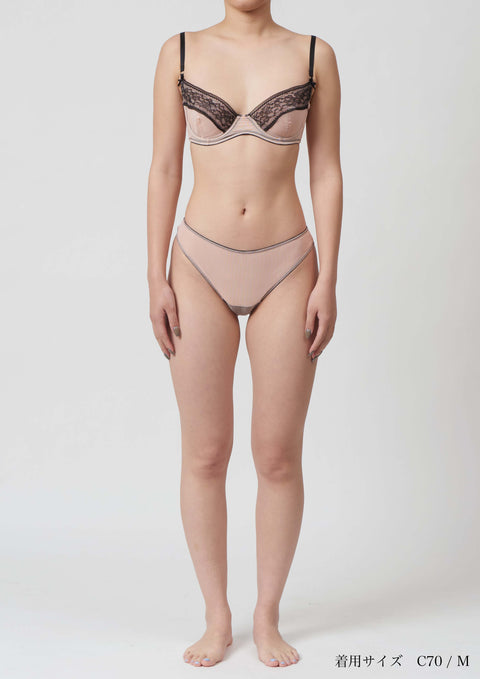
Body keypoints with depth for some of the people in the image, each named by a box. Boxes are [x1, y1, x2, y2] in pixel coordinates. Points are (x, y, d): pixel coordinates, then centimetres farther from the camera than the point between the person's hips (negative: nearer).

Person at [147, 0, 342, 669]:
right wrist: (156, 279, -2)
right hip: (201, 267, 0)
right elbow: (164, 169, 4)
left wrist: (327, 281, -4)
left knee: (279, 456, 4)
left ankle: (268, 617, 21)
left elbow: (327, 173, 2)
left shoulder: (314, 55, 4)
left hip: (286, 269, 0)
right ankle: (217, 619, 20)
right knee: (205, 455, 4)